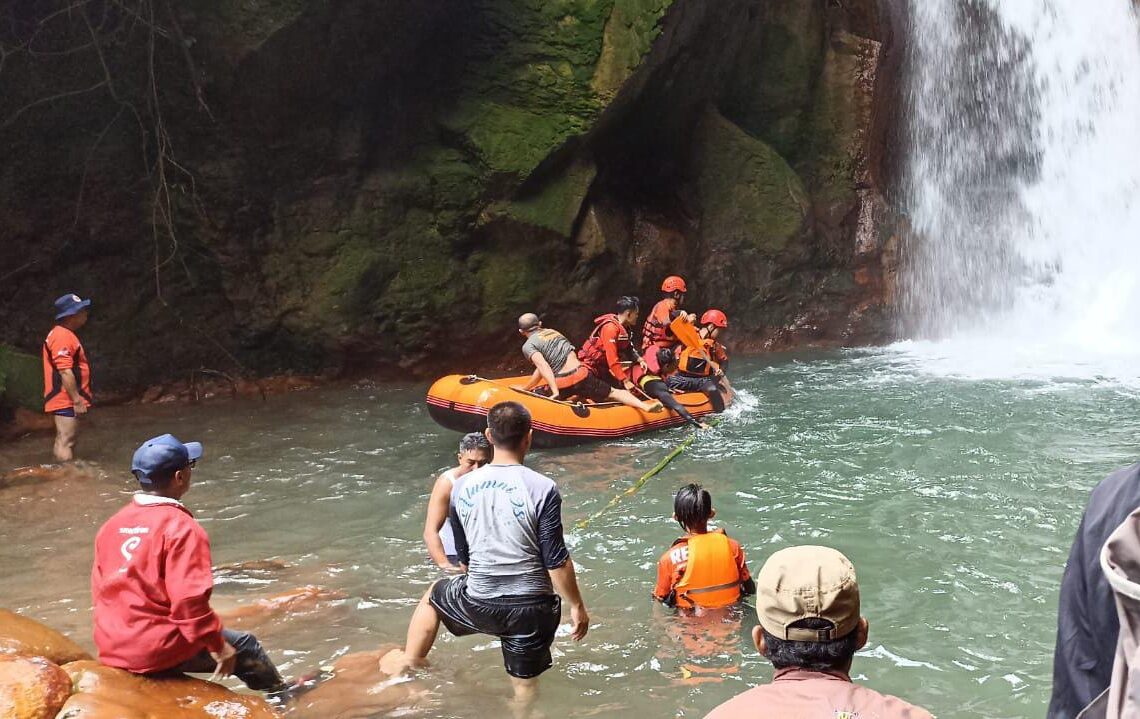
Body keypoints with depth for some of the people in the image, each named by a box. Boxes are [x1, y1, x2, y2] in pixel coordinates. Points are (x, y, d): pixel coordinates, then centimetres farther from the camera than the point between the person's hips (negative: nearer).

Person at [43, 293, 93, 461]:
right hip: (66, 401, -11)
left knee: (65, 442, 15)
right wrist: (77, 400, -23)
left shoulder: (65, 334, 16)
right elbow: (64, 372, -23)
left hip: (67, 401, 11)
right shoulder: (62, 336, -17)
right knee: (65, 443, -11)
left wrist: (78, 399, 22)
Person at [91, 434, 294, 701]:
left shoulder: (112, 524, 6)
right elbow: (189, 600, -21)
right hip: (156, 652, -7)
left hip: (109, 648, 8)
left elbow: (100, 589, 14)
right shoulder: (180, 527, -17)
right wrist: (217, 644, -9)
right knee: (244, 646, 11)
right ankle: (282, 697, 32)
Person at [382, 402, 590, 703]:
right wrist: (577, 606, -1)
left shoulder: (461, 486, -4)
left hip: (478, 606, 2)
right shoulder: (542, 488, -17)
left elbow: (463, 554, 9)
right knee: (525, 688, 17)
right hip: (532, 609, -2)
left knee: (432, 596, 33)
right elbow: (556, 561, -15)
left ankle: (409, 662, 45)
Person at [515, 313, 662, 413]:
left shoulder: (528, 346, 3)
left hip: (562, 384, -4)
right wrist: (525, 388, 32)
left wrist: (555, 392, -21)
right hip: (581, 374, 4)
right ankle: (644, 405, -11)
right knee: (612, 393, 11)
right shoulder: (553, 332, 23)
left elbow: (543, 366, -15)